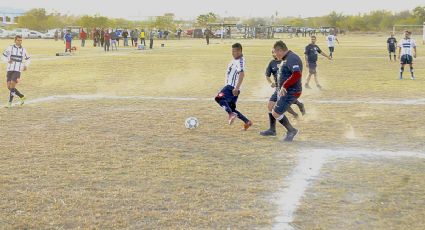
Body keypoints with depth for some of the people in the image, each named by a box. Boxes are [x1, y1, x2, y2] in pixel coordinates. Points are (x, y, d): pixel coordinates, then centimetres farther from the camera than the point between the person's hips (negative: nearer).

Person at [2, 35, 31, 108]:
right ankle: (22, 97, 17)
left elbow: (28, 59, 17)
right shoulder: (10, 48, 2)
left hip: (17, 70, -2)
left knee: (12, 86, -15)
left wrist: (26, 65, -2)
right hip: (9, 70, 2)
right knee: (9, 87, -1)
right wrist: (8, 61, -15)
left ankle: (10, 103, -5)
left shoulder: (23, 50, 4)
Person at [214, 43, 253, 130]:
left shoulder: (240, 61, -13)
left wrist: (236, 88, -33)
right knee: (231, 109, 13)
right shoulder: (235, 60, 18)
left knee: (219, 98, -27)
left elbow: (242, 74, -27)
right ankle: (247, 122, 16)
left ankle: (231, 114, -35)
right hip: (230, 86, 10)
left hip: (232, 87, -10)